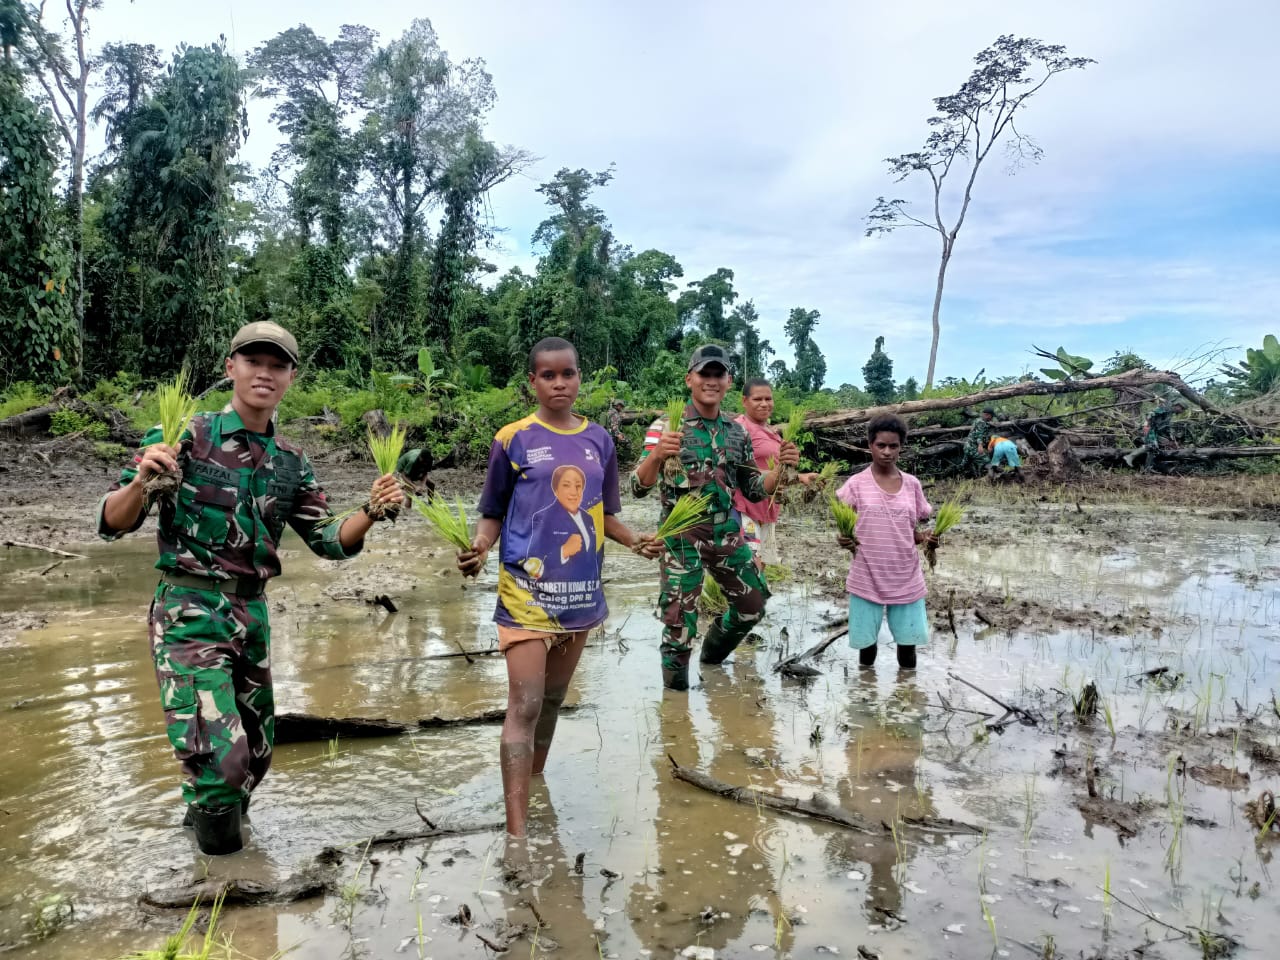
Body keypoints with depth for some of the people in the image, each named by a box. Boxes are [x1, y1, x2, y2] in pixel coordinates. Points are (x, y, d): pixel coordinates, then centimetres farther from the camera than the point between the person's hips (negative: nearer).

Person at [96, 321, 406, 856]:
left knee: (256, 751, 18)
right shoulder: (186, 437, -8)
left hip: (253, 613, 6)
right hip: (190, 612, -5)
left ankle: (208, 813, 48)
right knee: (218, 754, -17)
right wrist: (142, 481, -29)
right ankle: (211, 818, 15)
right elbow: (112, 525, -8)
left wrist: (371, 513, -13)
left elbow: (330, 543, 7)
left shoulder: (291, 464, 6)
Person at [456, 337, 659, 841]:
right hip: (527, 590, -4)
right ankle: (516, 832, -5)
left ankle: (536, 784, 41)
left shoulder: (599, 440, 6)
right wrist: (479, 547, -20)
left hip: (581, 590, 5)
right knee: (524, 706, -8)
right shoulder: (513, 439, -5)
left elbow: (604, 514, 12)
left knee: (554, 697, 19)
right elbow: (493, 514, 0)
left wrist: (635, 540, -6)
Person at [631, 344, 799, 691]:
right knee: (680, 620, -3)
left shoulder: (737, 432, 7)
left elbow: (754, 490, 13)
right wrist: (657, 455, -37)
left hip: (728, 533, 6)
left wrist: (781, 467, -6)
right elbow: (639, 487, -17)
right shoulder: (667, 426, -9)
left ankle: (713, 652, 42)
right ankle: (674, 685, 21)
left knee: (754, 602, 16)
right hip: (683, 536, -5)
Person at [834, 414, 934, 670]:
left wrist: (925, 538, -11)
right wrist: (844, 540, -21)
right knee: (865, 639, 7)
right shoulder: (856, 484, -4)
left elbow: (912, 530, 10)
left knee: (908, 639, 7)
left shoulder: (912, 484, 4)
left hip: (906, 578, 2)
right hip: (867, 578, -2)